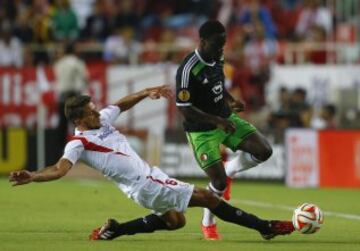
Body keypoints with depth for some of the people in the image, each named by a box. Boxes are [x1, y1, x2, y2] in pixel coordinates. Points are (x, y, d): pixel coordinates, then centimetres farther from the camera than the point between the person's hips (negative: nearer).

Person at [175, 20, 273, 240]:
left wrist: (231, 101, -2)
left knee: (264, 151, -9)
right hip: (202, 131, -7)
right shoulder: (188, 70, -26)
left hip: (226, 119, 7)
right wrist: (217, 121, -28)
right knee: (219, 182, -9)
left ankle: (229, 171, 19)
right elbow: (185, 109, -24)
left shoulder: (218, 59, -2)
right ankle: (208, 223, 20)